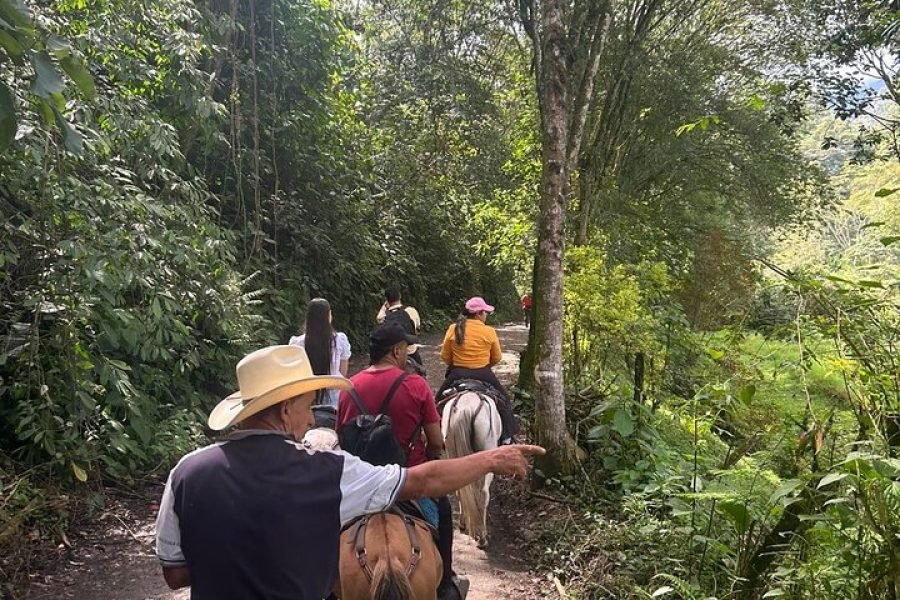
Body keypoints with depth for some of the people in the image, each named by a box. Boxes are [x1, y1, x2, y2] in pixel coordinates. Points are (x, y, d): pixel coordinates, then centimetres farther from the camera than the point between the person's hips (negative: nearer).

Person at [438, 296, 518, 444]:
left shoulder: (453, 329, -5)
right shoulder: (489, 332, -9)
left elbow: (444, 356, 1)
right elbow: (496, 357, 2)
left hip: (457, 375, 1)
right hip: (483, 375, -1)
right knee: (502, 399, 20)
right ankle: (506, 436, 24)